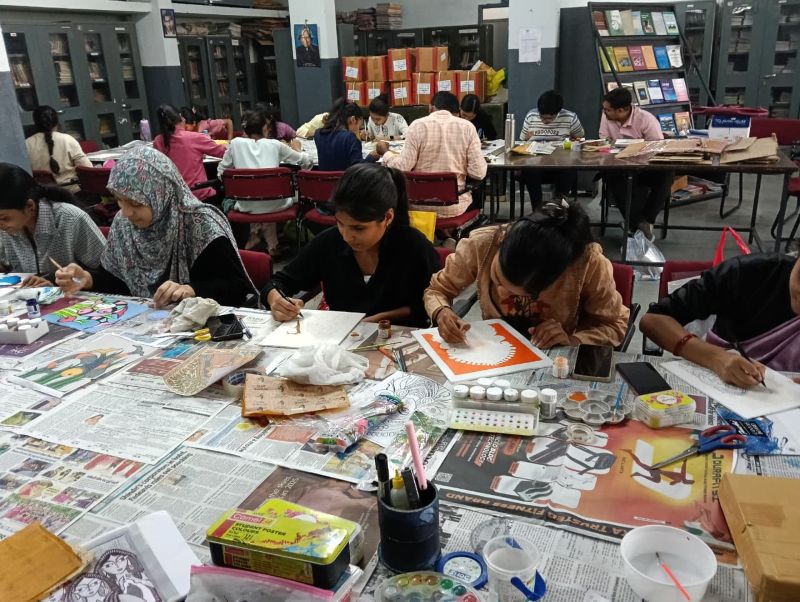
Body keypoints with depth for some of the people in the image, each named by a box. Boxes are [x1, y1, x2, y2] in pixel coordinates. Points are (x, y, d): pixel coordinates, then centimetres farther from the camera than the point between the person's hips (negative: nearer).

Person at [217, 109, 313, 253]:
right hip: (275, 205, -1)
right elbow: (305, 161, 11)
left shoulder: (236, 143, 2)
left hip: (247, 206, 1)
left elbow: (221, 172, 9)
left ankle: (255, 234, 22)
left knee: (226, 202, 36)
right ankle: (271, 243, 26)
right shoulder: (275, 144, 2)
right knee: (291, 195, 35)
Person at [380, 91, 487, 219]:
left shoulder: (417, 126, -6)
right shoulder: (467, 127, -3)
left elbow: (402, 168, -9)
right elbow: (479, 173, -7)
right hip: (455, 206, 1)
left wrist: (385, 152, 10)